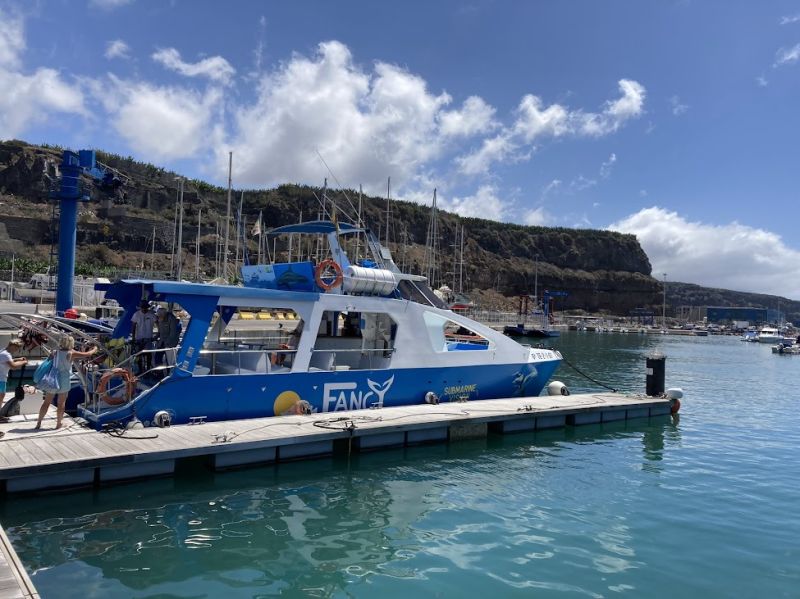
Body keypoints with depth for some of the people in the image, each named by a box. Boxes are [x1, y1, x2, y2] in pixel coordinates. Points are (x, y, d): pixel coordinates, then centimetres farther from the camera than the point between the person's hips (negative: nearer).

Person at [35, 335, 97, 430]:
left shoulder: (55, 352, 3)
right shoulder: (71, 353, -7)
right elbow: (87, 354, -2)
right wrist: (94, 350, 16)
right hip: (64, 381, -4)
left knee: (46, 402, 10)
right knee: (61, 403, 7)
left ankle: (38, 423, 13)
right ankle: (58, 424, 14)